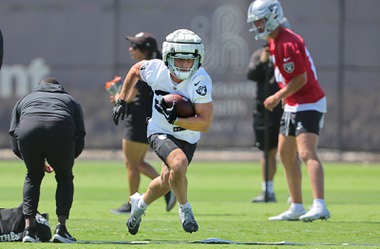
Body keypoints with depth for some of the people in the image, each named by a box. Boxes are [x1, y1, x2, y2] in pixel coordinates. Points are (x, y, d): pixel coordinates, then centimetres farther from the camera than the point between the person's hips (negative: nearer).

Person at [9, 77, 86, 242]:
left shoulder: (24, 100, 38)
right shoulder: (70, 100, 37)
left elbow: (14, 142, 27)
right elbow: (80, 140, 24)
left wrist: (38, 162, 38)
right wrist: (67, 159, 40)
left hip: (27, 130, 1)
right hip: (61, 133, -1)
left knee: (33, 177, 26)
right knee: (64, 177, 23)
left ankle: (29, 228, 17)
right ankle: (61, 228, 12)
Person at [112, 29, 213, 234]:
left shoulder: (200, 82, -31)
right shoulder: (156, 70, -23)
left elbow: (205, 123, -31)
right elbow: (135, 70, 3)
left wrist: (175, 119, -40)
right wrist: (121, 100, 6)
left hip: (188, 138, 1)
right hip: (160, 133, -1)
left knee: (167, 181, 18)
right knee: (179, 164, -30)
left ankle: (140, 203, 50)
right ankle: (184, 208, -4)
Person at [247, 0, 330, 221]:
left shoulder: (287, 44, -21)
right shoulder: (275, 41, 11)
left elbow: (301, 79, -22)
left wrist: (277, 97, -13)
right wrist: (285, 96, 12)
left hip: (308, 103, -11)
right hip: (294, 105, 11)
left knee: (307, 153, -23)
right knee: (286, 154, 16)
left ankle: (320, 206, -33)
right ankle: (297, 208, 24)